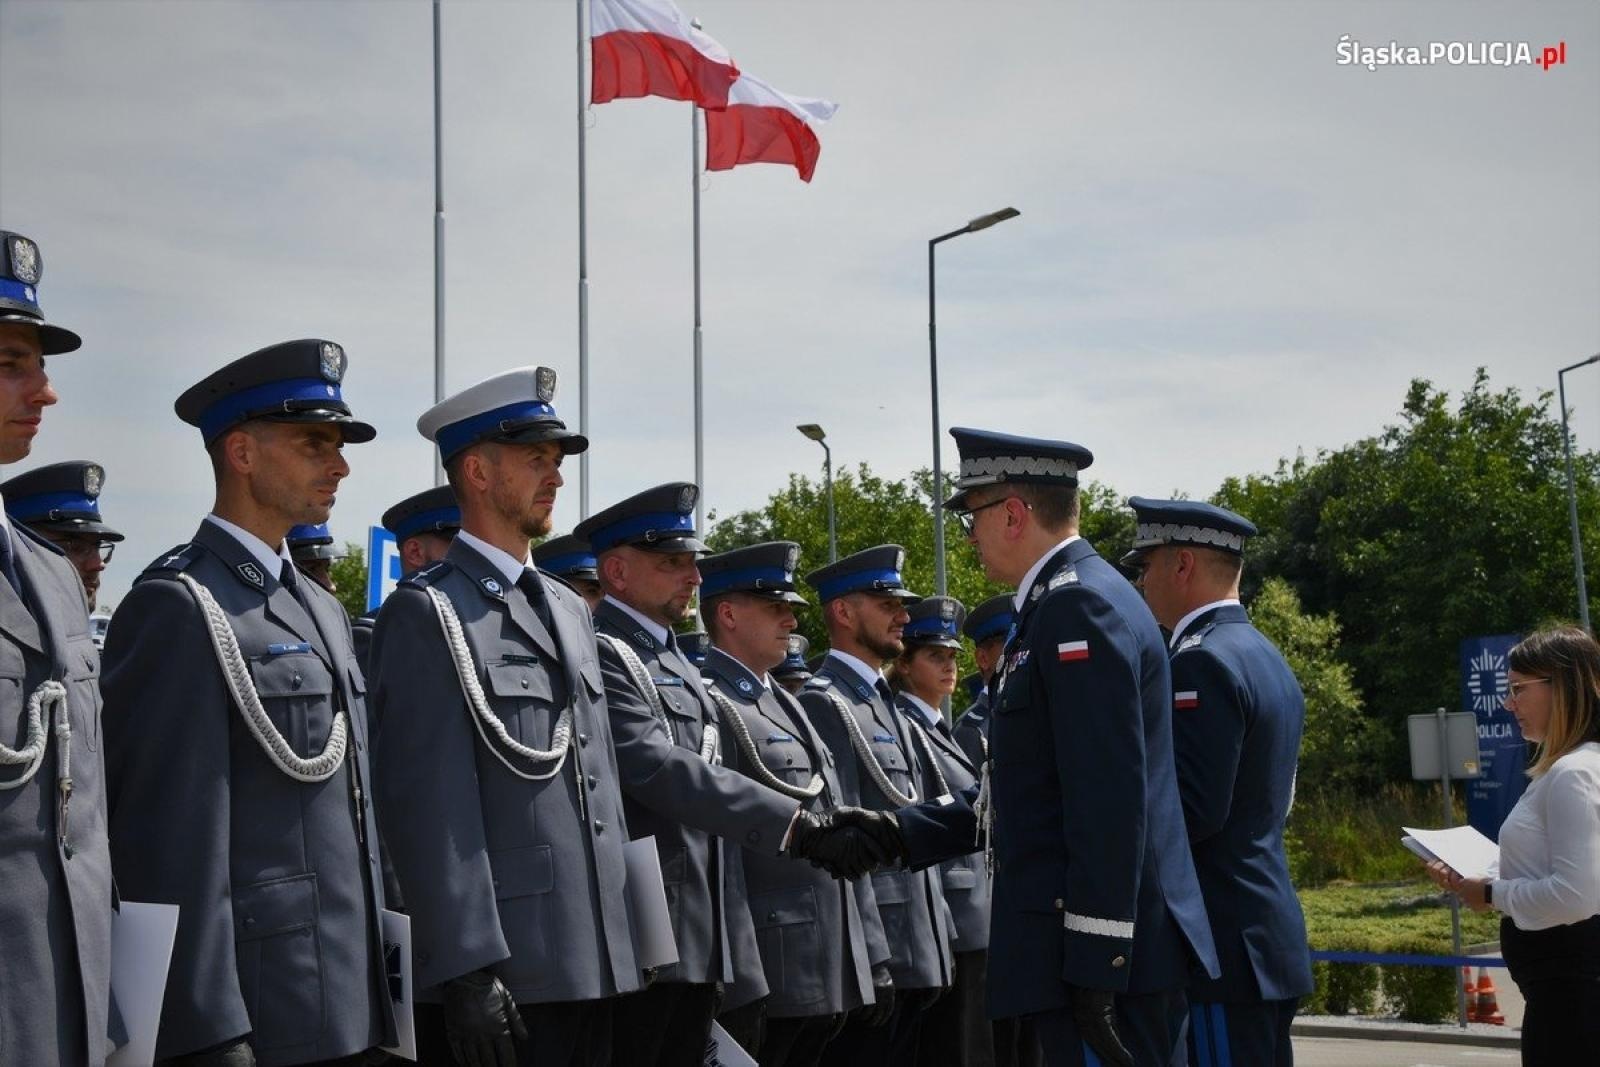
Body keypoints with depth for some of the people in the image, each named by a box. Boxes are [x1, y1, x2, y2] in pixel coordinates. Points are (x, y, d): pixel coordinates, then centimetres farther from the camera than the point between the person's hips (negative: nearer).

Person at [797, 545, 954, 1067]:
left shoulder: (888, 706, 19)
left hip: (916, 949, 9)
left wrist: (939, 942, 17)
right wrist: (867, 960, -20)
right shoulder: (823, 703, -11)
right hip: (873, 949, -9)